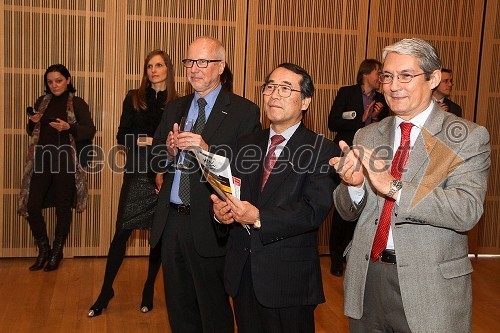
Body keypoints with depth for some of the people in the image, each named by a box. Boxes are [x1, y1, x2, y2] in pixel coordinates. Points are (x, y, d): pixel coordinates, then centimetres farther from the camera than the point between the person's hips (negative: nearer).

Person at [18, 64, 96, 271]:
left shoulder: (77, 104, 2)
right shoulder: (42, 102, 15)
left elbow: (90, 130, -4)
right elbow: (32, 132, 22)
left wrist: (69, 127, -19)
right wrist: (33, 122, 0)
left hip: (65, 160, -4)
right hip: (41, 160, 4)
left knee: (63, 207, 4)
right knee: (32, 206, -1)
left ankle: (57, 252, 21)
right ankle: (44, 250, 19)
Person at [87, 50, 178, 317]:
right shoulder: (134, 98, 7)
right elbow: (122, 136, 3)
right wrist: (146, 140, -12)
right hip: (137, 173, 0)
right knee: (122, 232, -1)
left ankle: (149, 290, 23)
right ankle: (106, 291, 13)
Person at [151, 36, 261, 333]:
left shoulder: (244, 112, -7)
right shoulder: (174, 109, 12)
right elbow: (155, 160, 12)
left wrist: (208, 150, -27)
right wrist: (169, 150, -9)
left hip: (208, 226, -5)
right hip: (171, 220, 6)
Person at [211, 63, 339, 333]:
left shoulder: (322, 151, -7)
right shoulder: (247, 144, 11)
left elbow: (314, 210, -20)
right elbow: (230, 194, 8)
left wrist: (259, 218, -30)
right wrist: (220, 211, -15)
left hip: (289, 281, -5)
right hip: (242, 274, 5)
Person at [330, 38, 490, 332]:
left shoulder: (469, 137, -7)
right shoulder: (366, 137, 5)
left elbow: (467, 210, -21)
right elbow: (348, 212, 6)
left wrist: (394, 188, -30)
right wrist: (354, 184, -17)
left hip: (430, 286, -3)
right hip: (367, 278, 4)